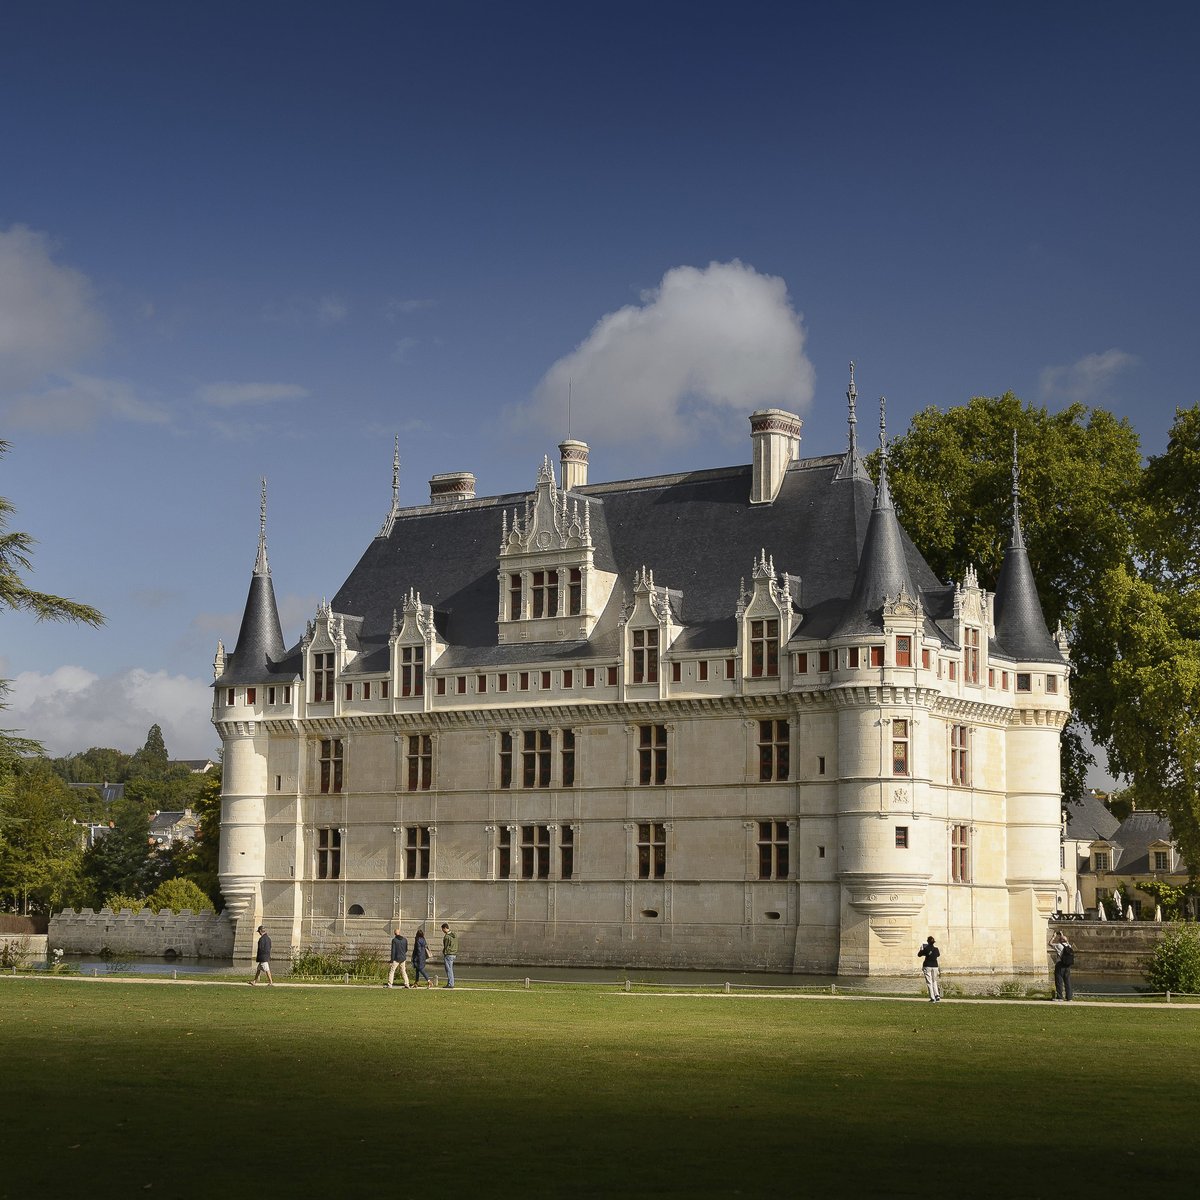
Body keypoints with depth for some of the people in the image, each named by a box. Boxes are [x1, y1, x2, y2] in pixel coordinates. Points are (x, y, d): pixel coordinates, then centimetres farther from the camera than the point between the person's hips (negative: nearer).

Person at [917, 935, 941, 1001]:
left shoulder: (926, 948, -12)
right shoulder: (936, 949, 1)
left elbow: (919, 955, 0)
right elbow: (938, 955, 23)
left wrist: (921, 949, 19)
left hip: (928, 966, -4)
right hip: (935, 966, 4)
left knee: (929, 982, 1)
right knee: (934, 981, 19)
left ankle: (932, 998, -4)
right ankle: (937, 995, 3)